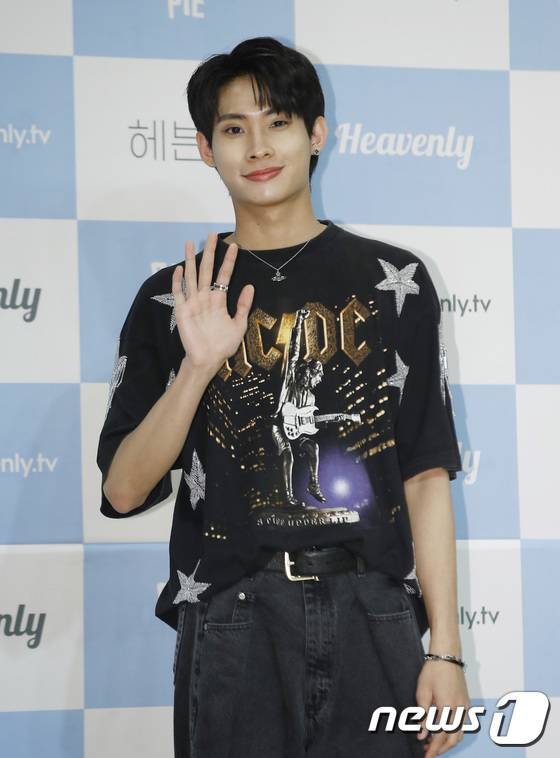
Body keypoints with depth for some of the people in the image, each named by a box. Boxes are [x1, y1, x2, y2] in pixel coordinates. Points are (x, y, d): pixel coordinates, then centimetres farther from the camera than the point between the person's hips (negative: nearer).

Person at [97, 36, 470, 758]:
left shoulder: (391, 280, 7)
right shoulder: (173, 298, 7)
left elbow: (426, 475, 4)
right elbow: (123, 492, 1)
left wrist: (445, 647, -3)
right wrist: (198, 367, -12)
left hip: (373, 619, 0)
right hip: (232, 623, 0)